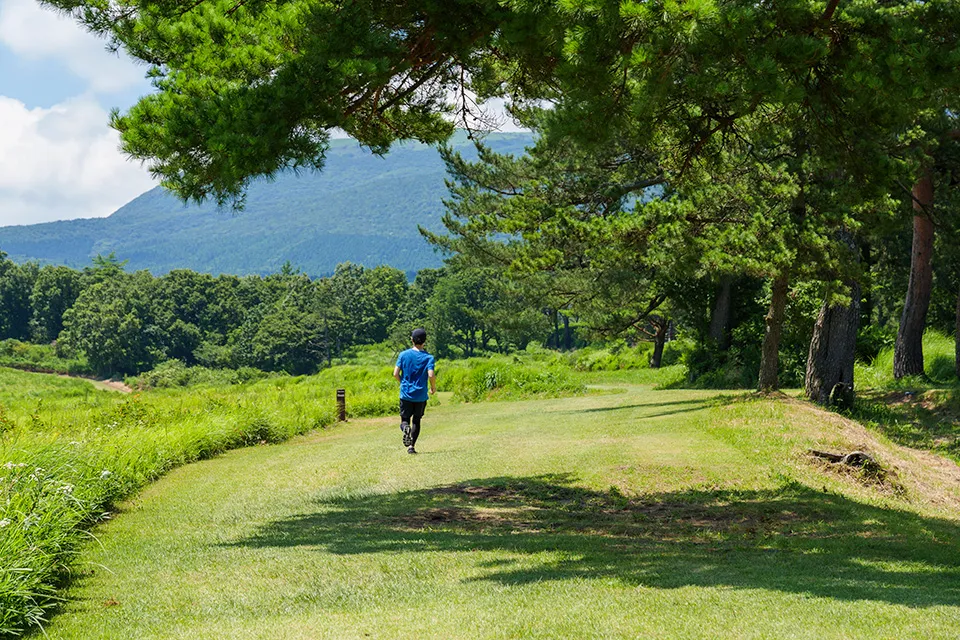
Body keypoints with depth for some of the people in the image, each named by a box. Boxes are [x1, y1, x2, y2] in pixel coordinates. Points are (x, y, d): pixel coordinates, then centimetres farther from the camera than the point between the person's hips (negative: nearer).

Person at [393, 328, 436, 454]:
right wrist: (433, 387, 1)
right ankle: (411, 446, 3)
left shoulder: (403, 355, -1)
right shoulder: (428, 357, -6)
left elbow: (396, 374, -5)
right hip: (421, 396, 0)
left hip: (406, 394, 0)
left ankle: (405, 428, -25)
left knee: (404, 419, 10)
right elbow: (431, 375, -18)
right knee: (416, 420, 13)